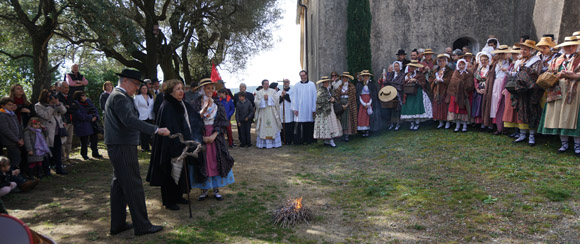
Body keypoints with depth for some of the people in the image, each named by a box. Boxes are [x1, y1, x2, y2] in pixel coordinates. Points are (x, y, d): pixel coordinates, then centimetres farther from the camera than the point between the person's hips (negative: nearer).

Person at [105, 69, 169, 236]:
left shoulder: (116, 95, 19)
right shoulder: (119, 97, -15)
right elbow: (130, 120, -28)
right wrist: (156, 130, -31)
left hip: (118, 148, 11)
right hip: (123, 148, -11)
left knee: (119, 185, 15)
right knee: (133, 187, -5)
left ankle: (117, 224, 25)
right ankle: (142, 226, 2)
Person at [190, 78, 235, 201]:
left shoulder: (218, 105, 6)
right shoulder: (196, 104, 1)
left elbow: (222, 123, 1)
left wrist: (213, 136, -10)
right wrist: (204, 109, -20)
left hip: (216, 137, 2)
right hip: (201, 137, -1)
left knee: (216, 162, 2)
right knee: (203, 162, 2)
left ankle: (216, 189, 11)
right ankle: (204, 190, 13)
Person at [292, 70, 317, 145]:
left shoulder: (312, 85, 4)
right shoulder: (296, 85, 6)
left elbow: (314, 97, 3)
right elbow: (294, 97, 5)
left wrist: (314, 109, -2)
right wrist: (294, 108, -4)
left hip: (309, 109, 0)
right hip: (299, 109, 0)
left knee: (309, 125, 2)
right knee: (298, 125, -4)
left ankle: (308, 140, 12)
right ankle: (298, 140, 2)